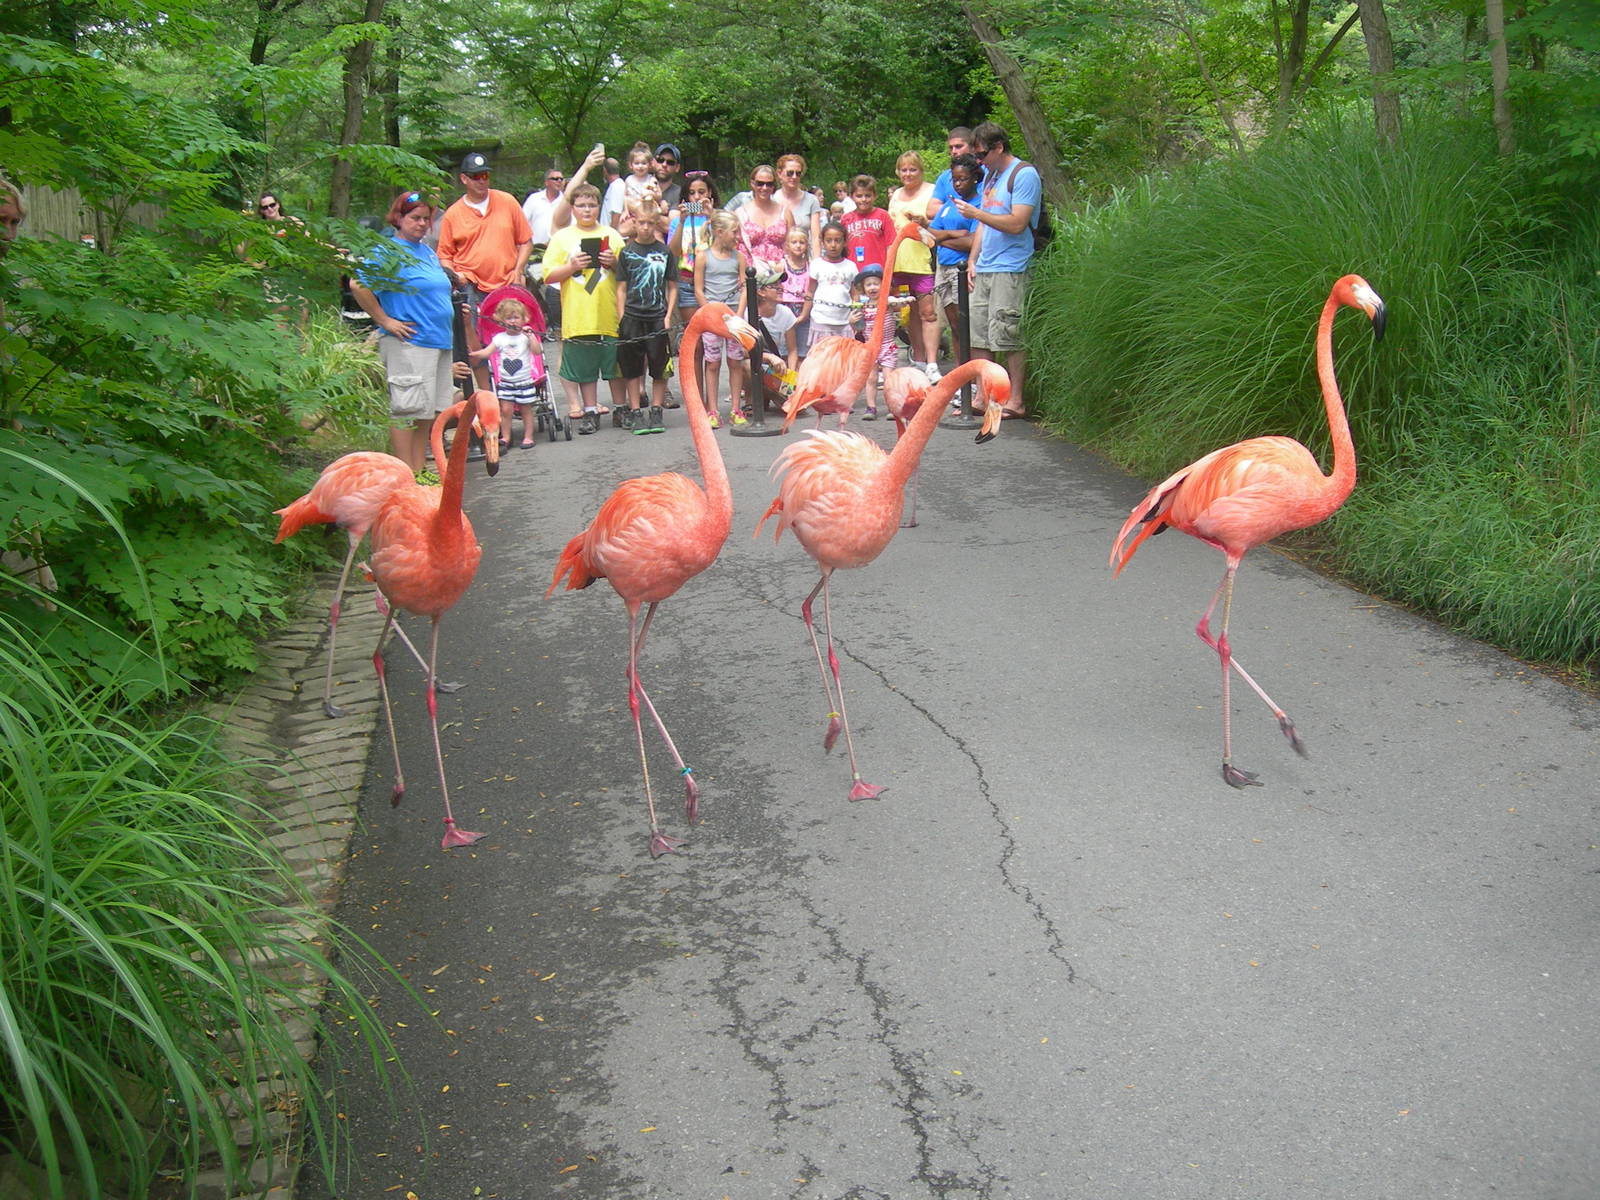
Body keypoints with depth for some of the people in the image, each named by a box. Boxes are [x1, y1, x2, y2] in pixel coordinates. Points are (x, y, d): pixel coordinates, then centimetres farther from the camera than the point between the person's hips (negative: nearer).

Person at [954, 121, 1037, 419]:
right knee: (977, 336, 6)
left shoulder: (1024, 175, -7)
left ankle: (1016, 401, 0)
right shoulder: (990, 175, 19)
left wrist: (975, 212, -13)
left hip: (1010, 271, -8)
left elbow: (1017, 224, -16)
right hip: (984, 270, 8)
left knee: (1008, 338, -7)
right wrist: (972, 261, 15)